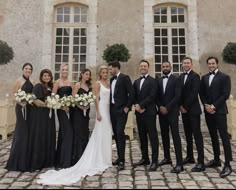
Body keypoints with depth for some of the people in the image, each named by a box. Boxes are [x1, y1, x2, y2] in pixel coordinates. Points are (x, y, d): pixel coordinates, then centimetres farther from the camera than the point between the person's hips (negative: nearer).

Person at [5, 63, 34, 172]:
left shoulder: (31, 82, 12)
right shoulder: (19, 81, -7)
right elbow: (14, 95, -11)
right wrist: (21, 103, -23)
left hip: (30, 108, 7)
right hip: (22, 108, -7)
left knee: (29, 132, 11)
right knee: (21, 133, -4)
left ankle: (26, 160, 24)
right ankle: (17, 162, 7)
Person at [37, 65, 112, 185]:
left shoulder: (108, 84, 15)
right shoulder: (98, 83, -5)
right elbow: (96, 98, -10)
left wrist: (112, 112, 12)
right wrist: (98, 113, -17)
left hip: (108, 109, 7)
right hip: (102, 109, -7)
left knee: (107, 134, 10)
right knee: (101, 134, -3)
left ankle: (105, 159, 20)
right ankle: (100, 160, 7)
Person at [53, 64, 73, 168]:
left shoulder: (70, 83, 14)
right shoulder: (57, 82, -3)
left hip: (70, 109, 6)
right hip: (62, 109, -6)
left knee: (63, 133, 13)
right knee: (67, 133, -8)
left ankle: (60, 160, 26)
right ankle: (65, 161, 2)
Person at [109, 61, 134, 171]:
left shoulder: (125, 78, -7)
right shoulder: (112, 80, 15)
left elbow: (131, 93, -12)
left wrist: (127, 107, -14)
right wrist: (110, 108, 12)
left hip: (121, 110, -8)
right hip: (113, 110, 8)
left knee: (120, 133, -13)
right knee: (116, 134, 10)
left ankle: (122, 161, -8)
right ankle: (120, 157, 20)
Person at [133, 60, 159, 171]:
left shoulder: (152, 81, -3)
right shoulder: (136, 82, 17)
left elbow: (152, 96, -13)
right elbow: (134, 96, 13)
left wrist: (141, 105, -15)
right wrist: (136, 106, -5)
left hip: (149, 112, -6)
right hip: (139, 112, 6)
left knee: (153, 136, -3)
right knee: (142, 136, 11)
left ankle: (154, 161, 3)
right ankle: (145, 159, 22)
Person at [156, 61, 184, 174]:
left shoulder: (175, 79, -3)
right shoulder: (159, 81, 13)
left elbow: (177, 96, -11)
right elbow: (157, 96, 11)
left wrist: (167, 107, -14)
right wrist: (160, 107, -6)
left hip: (172, 112, -5)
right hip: (162, 112, 6)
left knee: (175, 136, -9)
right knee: (164, 135, 11)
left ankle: (179, 164, -9)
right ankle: (167, 158, 23)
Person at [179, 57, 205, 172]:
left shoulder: (195, 76, -8)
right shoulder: (181, 77, 13)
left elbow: (194, 93, -16)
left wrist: (185, 107, -14)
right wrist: (181, 106, 0)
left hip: (193, 109, -7)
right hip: (184, 109, 7)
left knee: (197, 134, -7)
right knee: (188, 134, 13)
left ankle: (201, 162, -5)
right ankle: (190, 157, 25)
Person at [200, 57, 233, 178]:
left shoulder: (224, 77, -2)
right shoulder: (204, 78, 13)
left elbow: (225, 94, -10)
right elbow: (201, 93, 10)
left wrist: (214, 106, -15)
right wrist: (206, 105, -6)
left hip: (219, 111, -5)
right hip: (208, 111, 5)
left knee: (224, 136, -7)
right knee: (213, 136, 12)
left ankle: (227, 165, -4)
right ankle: (216, 160, 22)